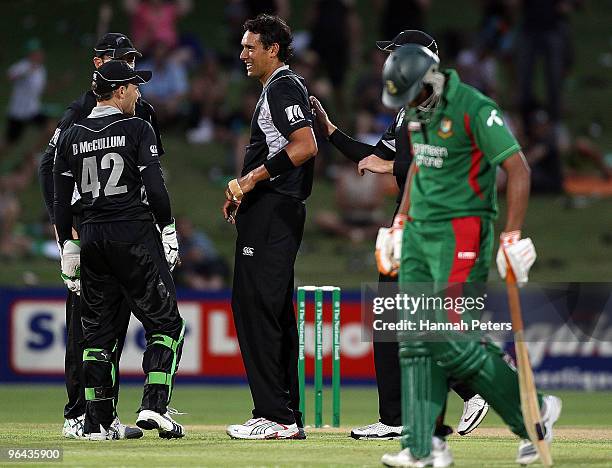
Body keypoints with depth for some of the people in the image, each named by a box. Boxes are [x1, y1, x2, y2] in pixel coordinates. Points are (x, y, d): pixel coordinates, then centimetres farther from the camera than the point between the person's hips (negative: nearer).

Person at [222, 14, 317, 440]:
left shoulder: (283, 86, -10)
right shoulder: (279, 87, 22)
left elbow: (305, 146, -22)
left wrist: (252, 180, -20)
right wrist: (245, 194, 18)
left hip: (271, 212, -11)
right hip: (279, 210, 11)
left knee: (256, 307, -12)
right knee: (277, 312, 12)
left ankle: (274, 416, -14)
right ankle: (288, 417, 14)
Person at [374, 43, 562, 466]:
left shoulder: (473, 109, -15)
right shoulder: (418, 111, 11)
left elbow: (518, 169, -18)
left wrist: (513, 233, -23)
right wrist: (403, 216, 25)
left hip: (461, 233, -8)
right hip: (419, 233, 8)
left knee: (452, 339, -12)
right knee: (416, 339, 1)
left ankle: (534, 414, 3)